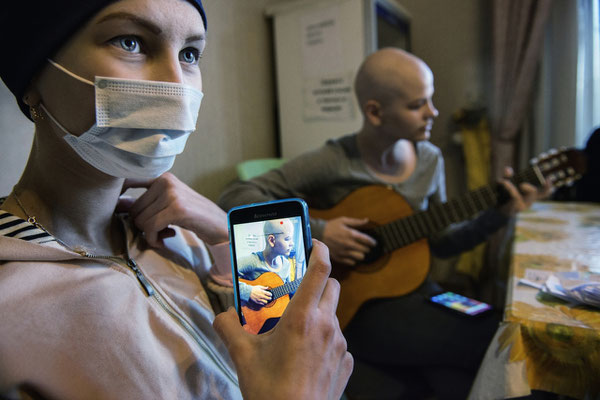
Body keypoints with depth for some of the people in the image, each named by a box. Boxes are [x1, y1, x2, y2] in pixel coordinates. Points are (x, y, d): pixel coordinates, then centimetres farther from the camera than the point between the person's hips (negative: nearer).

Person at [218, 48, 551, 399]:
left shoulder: (430, 160, 2)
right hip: (357, 307, -6)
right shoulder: (331, 164, -17)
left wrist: (499, 216, -1)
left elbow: (439, 242, 12)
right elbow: (234, 198, -20)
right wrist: (315, 232, -27)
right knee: (501, 341, -17)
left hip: (415, 291, 6)